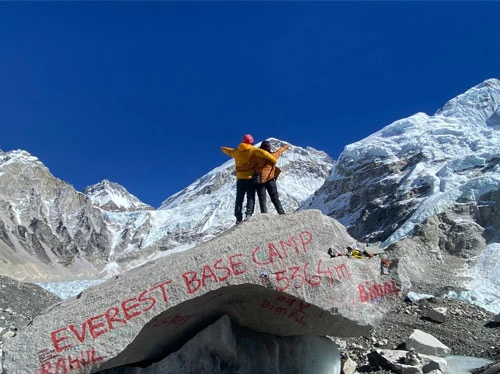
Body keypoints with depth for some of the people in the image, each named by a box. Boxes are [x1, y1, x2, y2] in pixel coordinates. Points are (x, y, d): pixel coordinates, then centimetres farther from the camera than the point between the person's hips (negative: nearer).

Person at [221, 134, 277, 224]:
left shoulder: (236, 151, 10)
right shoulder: (252, 150, -4)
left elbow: (229, 151, 32)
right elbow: (262, 153, -22)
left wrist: (223, 149, 54)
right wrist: (273, 160, -15)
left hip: (240, 178, 4)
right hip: (250, 177, -4)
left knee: (239, 199, 8)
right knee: (250, 197, 0)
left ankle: (238, 218, 4)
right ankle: (248, 214, -16)